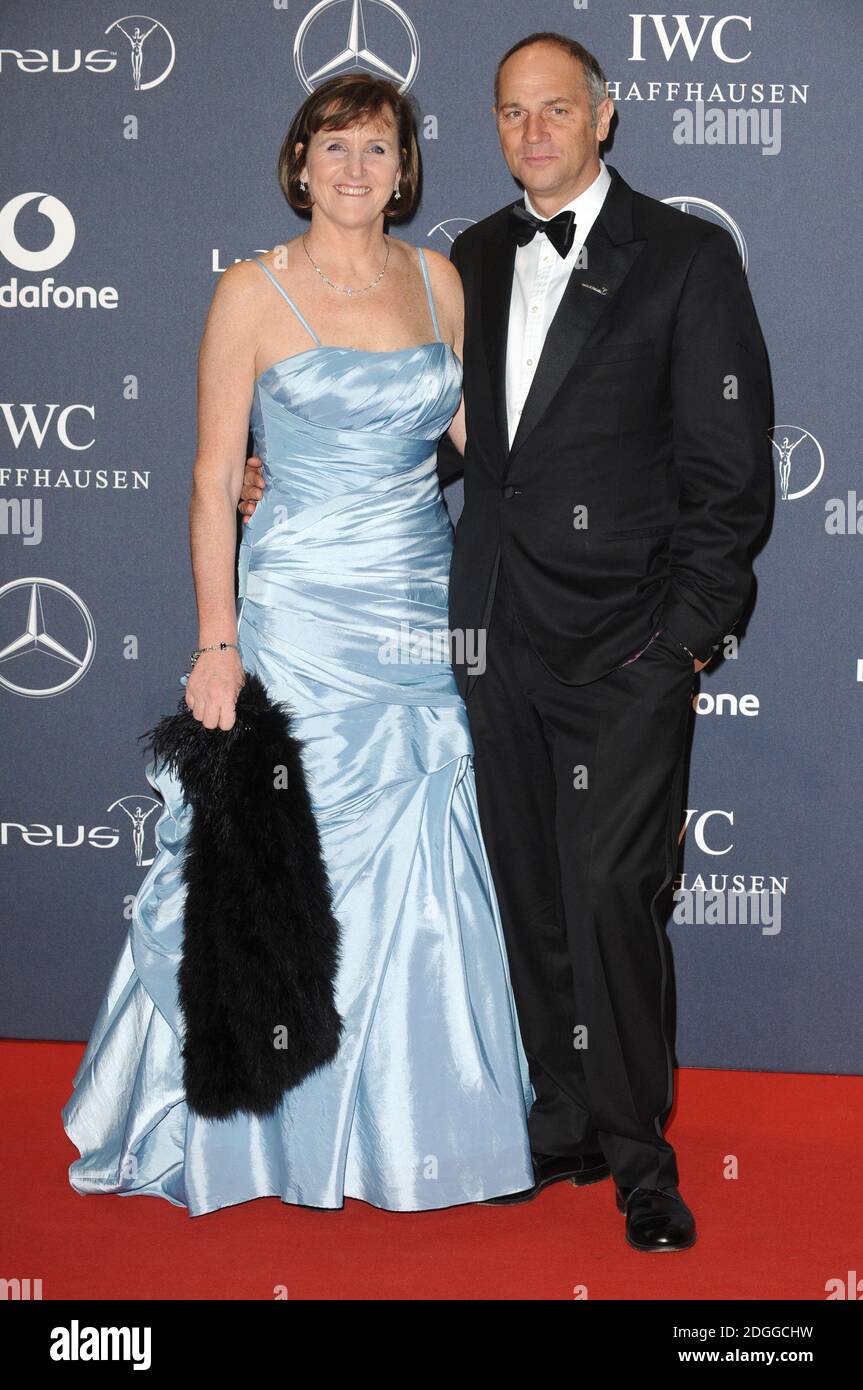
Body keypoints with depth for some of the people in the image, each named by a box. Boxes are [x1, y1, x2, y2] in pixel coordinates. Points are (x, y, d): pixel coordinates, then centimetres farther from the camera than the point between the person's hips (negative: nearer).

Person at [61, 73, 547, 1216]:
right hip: (301, 614, -3)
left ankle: (413, 1126, 23)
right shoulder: (253, 294, -2)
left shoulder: (438, 280, 8)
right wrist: (217, 643, -9)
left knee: (424, 885, 6)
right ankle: (270, 1133, 22)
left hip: (426, 612, 4)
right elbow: (214, 482, -4)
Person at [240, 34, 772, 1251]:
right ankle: (563, 1118, 25)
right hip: (502, 636, 5)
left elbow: (728, 467, -5)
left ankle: (640, 1158, 9)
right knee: (533, 896, 10)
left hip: (626, 644, -5)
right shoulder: (474, 261, 13)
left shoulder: (686, 257, -3)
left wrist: (689, 636, -11)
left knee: (613, 895, -7)